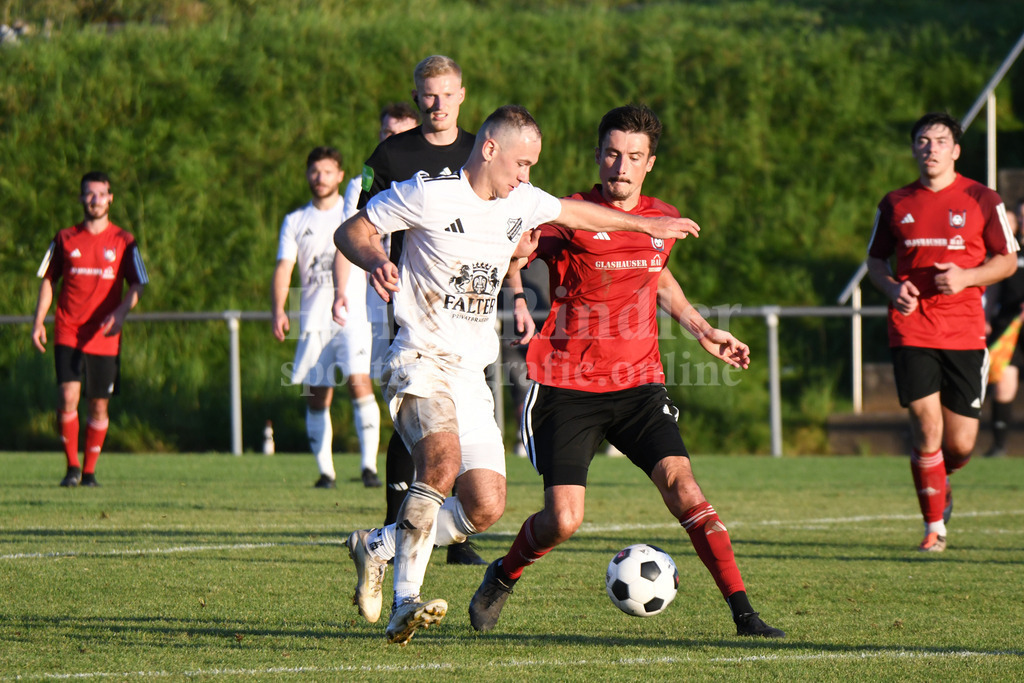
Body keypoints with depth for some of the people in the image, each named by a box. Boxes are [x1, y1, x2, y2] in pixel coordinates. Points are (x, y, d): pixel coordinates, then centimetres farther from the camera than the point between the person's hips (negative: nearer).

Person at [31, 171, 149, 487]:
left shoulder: (123, 241, 4)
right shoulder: (65, 239, 7)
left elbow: (138, 285, 2)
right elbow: (48, 281, 13)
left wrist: (121, 312, -17)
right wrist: (39, 322, 3)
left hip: (104, 336, 0)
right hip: (68, 333, 0)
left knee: (99, 405, 2)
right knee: (68, 396, -15)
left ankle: (89, 471, 15)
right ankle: (72, 466, -4)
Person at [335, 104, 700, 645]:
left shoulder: (522, 204, 11)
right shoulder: (429, 195, -9)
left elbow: (576, 213, 30)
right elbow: (351, 231, -5)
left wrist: (645, 224, 39)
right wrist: (375, 262, -26)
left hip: (471, 375, 7)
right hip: (420, 360, -7)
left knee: (485, 509, -4)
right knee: (442, 463, -33)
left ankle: (375, 548, 17)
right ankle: (405, 603, -32)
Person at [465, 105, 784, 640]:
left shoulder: (663, 220, 9)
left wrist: (702, 330, 26)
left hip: (638, 384, 3)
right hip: (568, 388, -3)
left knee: (680, 483, -16)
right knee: (563, 521, -10)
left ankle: (743, 612, -16)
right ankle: (502, 577, 22)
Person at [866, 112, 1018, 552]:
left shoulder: (981, 200, 4)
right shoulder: (895, 204, 9)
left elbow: (1007, 260, 7)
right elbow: (875, 260, 18)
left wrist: (966, 277, -11)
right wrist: (892, 287, -4)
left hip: (964, 332, 0)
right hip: (911, 330, 0)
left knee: (960, 445, -1)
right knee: (927, 428, -11)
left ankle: (939, 485, 35)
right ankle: (934, 526, 4)